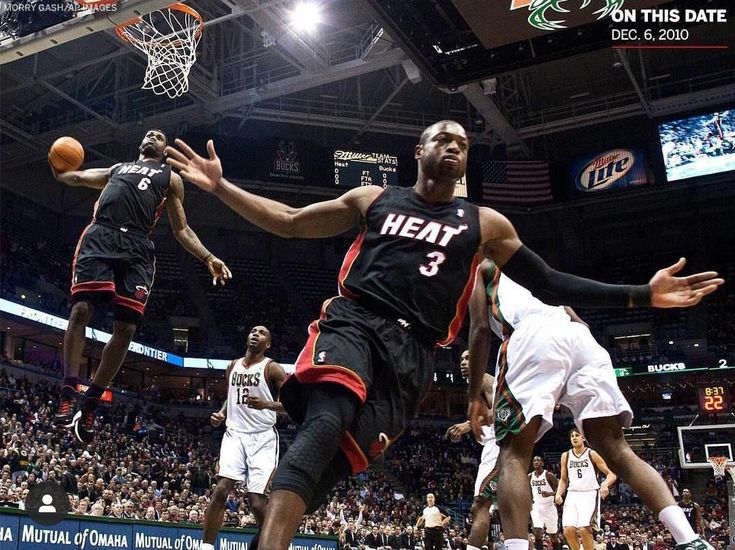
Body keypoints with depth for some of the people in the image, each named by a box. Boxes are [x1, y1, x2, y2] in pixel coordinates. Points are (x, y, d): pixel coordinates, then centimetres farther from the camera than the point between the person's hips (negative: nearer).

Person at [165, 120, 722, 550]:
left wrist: (643, 294, 9)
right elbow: (288, 222, 22)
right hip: (353, 322, -2)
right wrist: (220, 186, 14)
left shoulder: (485, 223, 19)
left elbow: (549, 283, 18)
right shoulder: (373, 199, 18)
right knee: (325, 424, -32)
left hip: (411, 352, 2)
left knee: (336, 462, -11)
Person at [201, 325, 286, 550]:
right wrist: (221, 414, 7)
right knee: (221, 489, -14)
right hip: (235, 434, 4)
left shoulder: (272, 368, -3)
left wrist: (266, 404, -26)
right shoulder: (233, 366, 14)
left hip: (262, 438, -4)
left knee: (256, 500, -9)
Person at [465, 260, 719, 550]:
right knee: (618, 451, 4)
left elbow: (480, 329, 14)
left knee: (513, 457, -5)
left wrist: (475, 396, 14)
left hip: (534, 334, -5)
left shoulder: (484, 269, 29)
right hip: (580, 336, 5)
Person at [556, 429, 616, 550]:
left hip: (589, 494, -4)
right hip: (572, 495, 4)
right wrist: (558, 494, 0)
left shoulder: (591, 454, -2)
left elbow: (611, 474, -2)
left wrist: (605, 484, -23)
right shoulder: (566, 456, 10)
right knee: (568, 530, -11)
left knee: (584, 529, -21)